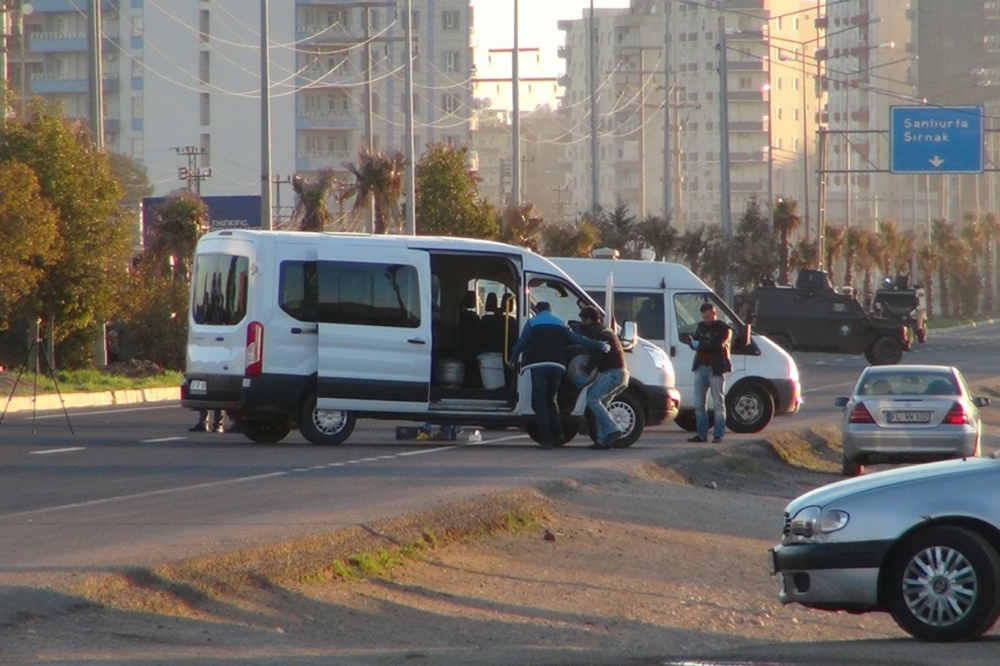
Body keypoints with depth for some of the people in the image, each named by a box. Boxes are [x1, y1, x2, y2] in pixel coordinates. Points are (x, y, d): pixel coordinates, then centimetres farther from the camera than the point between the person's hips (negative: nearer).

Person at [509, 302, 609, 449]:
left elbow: (520, 343, 4)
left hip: (538, 365, -4)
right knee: (552, 399, 18)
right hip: (557, 366, 4)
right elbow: (578, 339, 12)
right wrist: (600, 345, 16)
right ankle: (557, 435, 9)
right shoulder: (561, 324, 16)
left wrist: (513, 360, 18)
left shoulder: (531, 323, 6)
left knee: (540, 402, 0)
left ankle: (546, 439, -8)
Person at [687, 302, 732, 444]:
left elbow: (719, 345, -18)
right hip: (701, 368, 6)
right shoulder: (701, 326, 16)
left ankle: (718, 435, -2)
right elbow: (694, 342, 11)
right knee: (698, 404, 5)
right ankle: (701, 434, 8)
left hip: (716, 369, -6)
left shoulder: (723, 328, -3)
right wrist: (693, 343, -13)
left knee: (718, 404, -3)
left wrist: (700, 344, -19)